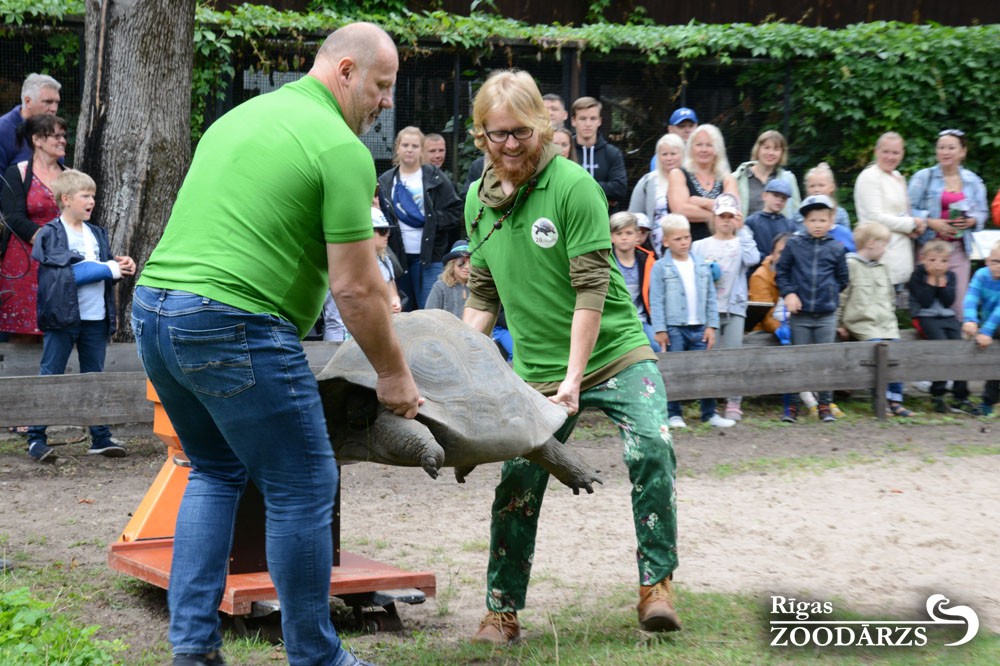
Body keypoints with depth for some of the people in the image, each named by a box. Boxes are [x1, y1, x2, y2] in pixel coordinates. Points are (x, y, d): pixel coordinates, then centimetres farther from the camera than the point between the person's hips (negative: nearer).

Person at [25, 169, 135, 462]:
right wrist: (108, 270, -15)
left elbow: (107, 266, 17)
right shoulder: (50, 234, -6)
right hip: (63, 317, -6)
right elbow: (66, 274, -16)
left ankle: (101, 437, 15)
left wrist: (122, 265, -5)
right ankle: (36, 438, 4)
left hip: (95, 317, 6)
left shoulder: (97, 234, 16)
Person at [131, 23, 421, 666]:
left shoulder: (239, 116, 20)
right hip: (232, 325, -9)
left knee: (217, 470, 23)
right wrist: (394, 374, 4)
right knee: (303, 488, 4)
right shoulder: (342, 149, -7)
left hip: (152, 305, 9)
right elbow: (353, 288, -9)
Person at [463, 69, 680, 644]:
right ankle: (503, 611, 11)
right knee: (519, 481, -3)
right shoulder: (480, 199, 3)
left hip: (614, 353, -4)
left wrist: (574, 377, -21)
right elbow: (483, 294, 12)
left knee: (652, 449, -22)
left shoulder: (573, 186, -14)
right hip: (535, 371, 4)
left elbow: (591, 287, -17)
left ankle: (657, 585, -8)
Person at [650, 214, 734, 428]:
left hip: (699, 328, 4)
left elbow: (711, 298, 12)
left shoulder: (702, 266, 10)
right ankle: (674, 414, 10)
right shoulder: (660, 268, -3)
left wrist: (711, 326, 5)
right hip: (673, 328, -4)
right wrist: (660, 329, -11)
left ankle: (709, 413, 11)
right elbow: (656, 301, -6)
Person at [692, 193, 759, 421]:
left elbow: (753, 259, -12)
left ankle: (734, 404, 3)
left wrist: (742, 230, -9)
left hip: (734, 308, 0)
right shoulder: (700, 246, 10)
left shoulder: (741, 244, 9)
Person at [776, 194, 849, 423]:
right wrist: (788, 293, -8)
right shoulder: (794, 244, 0)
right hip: (800, 315, -1)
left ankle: (824, 405, 13)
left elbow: (842, 279, 13)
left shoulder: (836, 248, 3)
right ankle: (794, 405, 12)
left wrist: (830, 293, 5)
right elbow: (781, 273, 4)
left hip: (827, 315, 1)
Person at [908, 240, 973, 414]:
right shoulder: (917, 276, -3)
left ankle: (961, 397, -10)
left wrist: (942, 283, -10)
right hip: (925, 318, -4)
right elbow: (925, 302, -13)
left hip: (948, 317, 4)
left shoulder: (950, 276, 9)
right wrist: (931, 282, -14)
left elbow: (948, 302, -2)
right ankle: (937, 395, -18)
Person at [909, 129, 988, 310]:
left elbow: (982, 213, 14)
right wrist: (931, 222, -16)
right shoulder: (923, 177, 3)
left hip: (959, 248, 3)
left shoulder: (973, 181, 12)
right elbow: (910, 210, -2)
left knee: (958, 299, -2)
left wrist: (971, 221, -8)